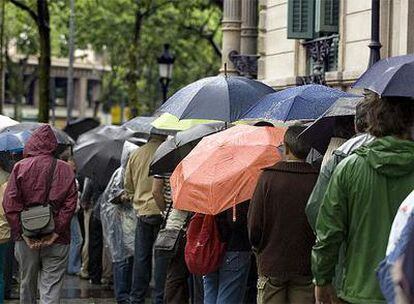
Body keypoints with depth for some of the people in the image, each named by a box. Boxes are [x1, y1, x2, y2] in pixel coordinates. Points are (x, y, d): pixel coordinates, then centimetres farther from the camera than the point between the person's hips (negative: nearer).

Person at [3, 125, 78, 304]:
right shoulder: (65, 170, 0)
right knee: (51, 289, -2)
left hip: (26, 238, 1)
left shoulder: (20, 167, -1)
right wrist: (56, 232, -8)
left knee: (27, 284, 17)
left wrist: (22, 233, -6)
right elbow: (70, 204, -8)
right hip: (57, 241, -1)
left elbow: (10, 204, -7)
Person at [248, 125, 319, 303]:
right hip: (306, 268, 1)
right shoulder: (317, 180, -6)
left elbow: (254, 224, -5)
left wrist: (259, 249, 14)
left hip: (271, 264, -1)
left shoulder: (268, 177, -8)